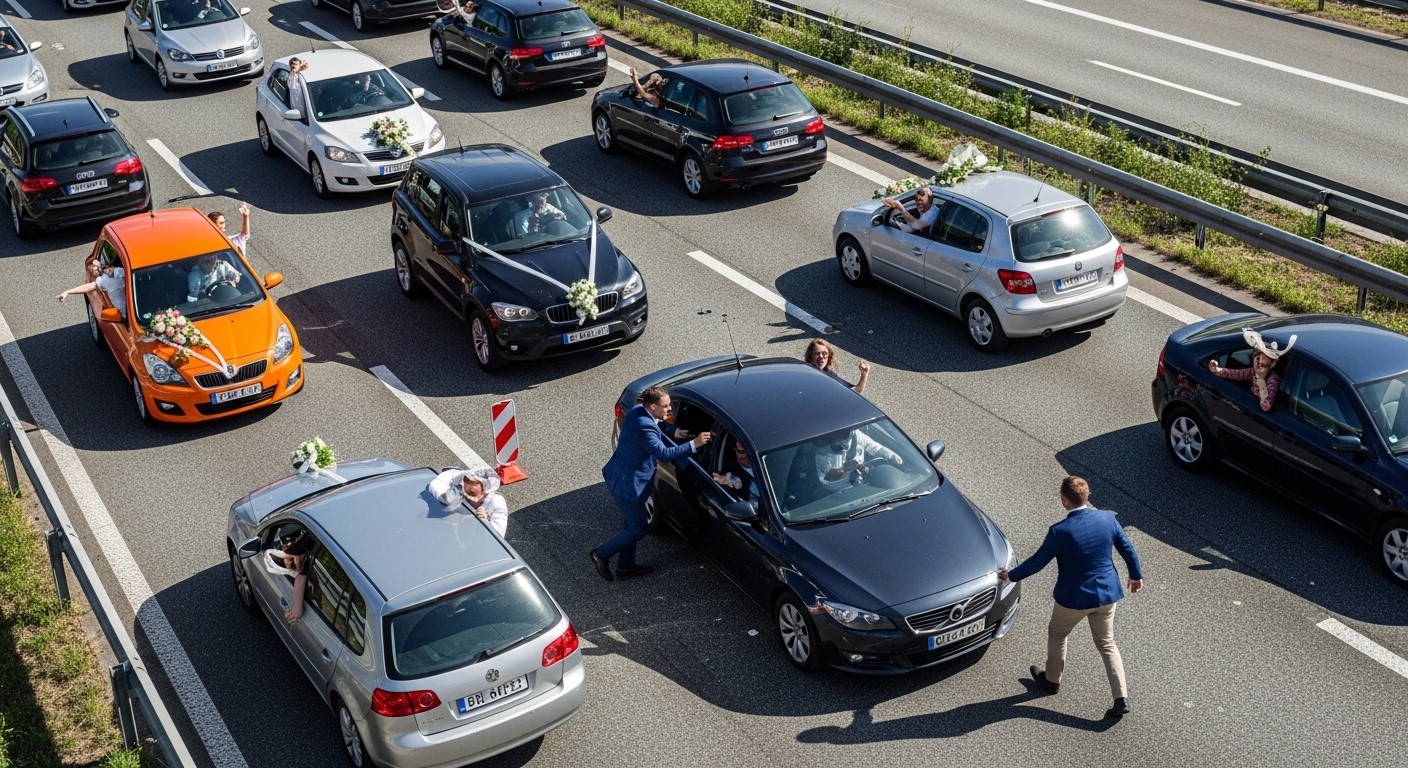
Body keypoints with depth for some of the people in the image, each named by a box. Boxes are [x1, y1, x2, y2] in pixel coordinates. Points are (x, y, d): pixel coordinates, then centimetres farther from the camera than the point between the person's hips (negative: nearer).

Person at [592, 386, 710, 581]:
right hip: (627, 484, -10)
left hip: (621, 477, 10)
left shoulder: (637, 410, -1)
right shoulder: (644, 427, -31)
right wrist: (693, 444, -36)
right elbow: (663, 453, -36)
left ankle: (626, 565, 34)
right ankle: (602, 555, 16)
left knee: (633, 523, 22)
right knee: (638, 529, 5)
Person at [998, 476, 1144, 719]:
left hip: (1074, 598, -4)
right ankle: (1122, 699, 12)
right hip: (1106, 594, 4)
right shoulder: (1107, 519, -11)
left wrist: (1011, 576, 2)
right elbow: (1128, 549, 1)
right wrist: (1136, 575, 20)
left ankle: (1052, 680, 43)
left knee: (1057, 635, 24)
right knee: (1107, 644, 18)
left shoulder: (1060, 532, -24)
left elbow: (1038, 561, -14)